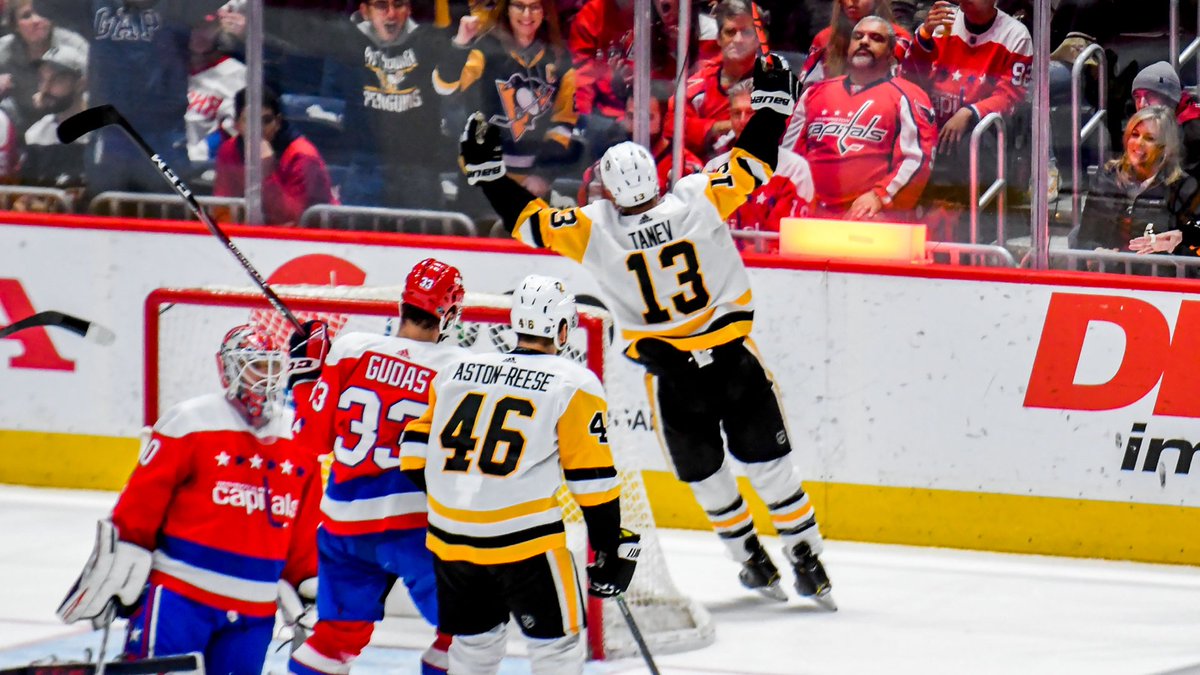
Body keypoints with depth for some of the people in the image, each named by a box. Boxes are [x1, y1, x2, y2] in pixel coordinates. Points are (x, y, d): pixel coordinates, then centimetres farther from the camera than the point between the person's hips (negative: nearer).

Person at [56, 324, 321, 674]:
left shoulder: (301, 439, 10)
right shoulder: (188, 424, -7)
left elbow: (305, 531, 18)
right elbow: (141, 501, -6)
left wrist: (308, 587, 16)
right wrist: (117, 569, -9)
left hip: (254, 611, 5)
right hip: (180, 592, -5)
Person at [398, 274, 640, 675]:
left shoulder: (457, 372, 13)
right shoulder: (574, 385, -1)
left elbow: (415, 450, 15)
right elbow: (592, 477, -4)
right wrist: (611, 548, 4)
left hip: (450, 537, 5)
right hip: (524, 540, -5)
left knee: (475, 640, 21)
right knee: (557, 642, 6)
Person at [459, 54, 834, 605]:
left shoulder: (594, 229, -15)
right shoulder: (699, 199, -13)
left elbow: (531, 222, -10)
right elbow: (753, 164, -5)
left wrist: (486, 169, -3)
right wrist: (771, 99, 4)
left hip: (672, 373, -1)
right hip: (734, 359, 1)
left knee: (704, 471, 19)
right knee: (767, 459, 10)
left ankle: (752, 560, 27)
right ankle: (807, 560, 11)